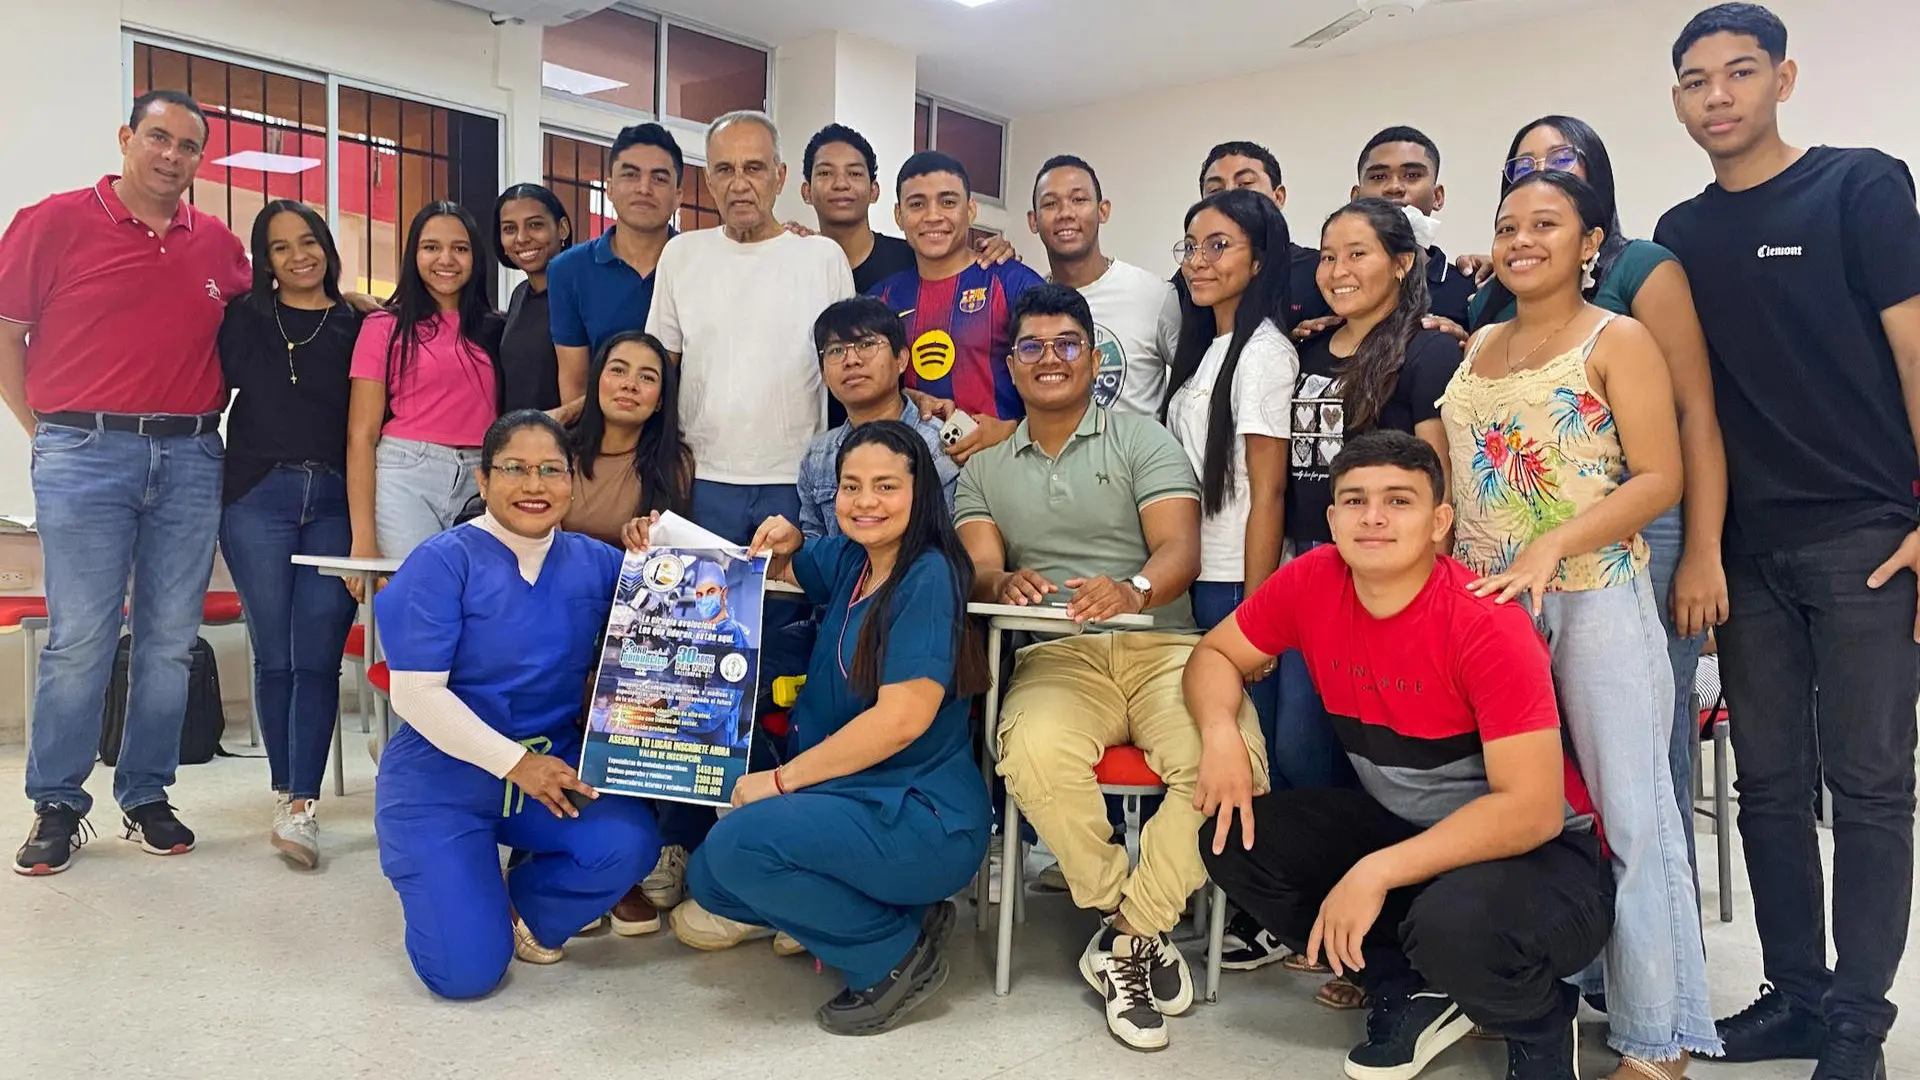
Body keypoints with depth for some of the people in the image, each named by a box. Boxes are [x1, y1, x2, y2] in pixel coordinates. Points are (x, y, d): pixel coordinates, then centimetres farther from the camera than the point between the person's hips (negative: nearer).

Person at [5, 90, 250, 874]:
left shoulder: (219, 246, 10)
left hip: (190, 459, 3)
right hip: (87, 454, -3)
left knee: (170, 640, 6)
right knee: (79, 639, -2)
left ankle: (147, 797, 18)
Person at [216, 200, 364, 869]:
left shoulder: (357, 326, 10)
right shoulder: (244, 319, 10)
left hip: (335, 501, 0)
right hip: (259, 496, 1)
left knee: (319, 656, -5)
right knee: (275, 655, 4)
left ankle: (300, 806, -3)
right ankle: (287, 787, 18)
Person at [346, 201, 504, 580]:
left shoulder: (495, 330, 14)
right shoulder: (385, 327, 5)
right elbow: (361, 436, 0)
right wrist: (363, 540, -7)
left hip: (481, 482, 3)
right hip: (406, 478, -3)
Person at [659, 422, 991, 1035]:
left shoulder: (929, 578, -18)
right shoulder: (848, 558, 6)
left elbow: (902, 719, -25)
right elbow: (780, 570, 28)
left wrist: (782, 778, -17)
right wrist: (785, 543, 3)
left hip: (929, 821, -9)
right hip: (856, 799, 9)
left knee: (741, 842, -25)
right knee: (708, 883, 10)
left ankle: (900, 951, -7)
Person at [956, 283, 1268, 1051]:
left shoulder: (1144, 440, 8)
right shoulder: (983, 470, 17)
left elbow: (1179, 549, -6)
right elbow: (977, 570, 3)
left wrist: (1133, 590, -29)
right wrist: (1003, 584, -22)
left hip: (1161, 647, -1)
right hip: (1057, 655, 1)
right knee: (1034, 753, -34)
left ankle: (1126, 940, -11)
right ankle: (1140, 929, -10)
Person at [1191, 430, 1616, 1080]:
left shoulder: (1487, 625, -25)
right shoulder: (1312, 582, -10)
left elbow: (1531, 811, -27)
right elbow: (1217, 654, 5)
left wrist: (1376, 874, -32)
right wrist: (1220, 736, -18)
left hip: (1539, 853, -6)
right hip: (1400, 826, 6)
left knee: (1453, 925, -37)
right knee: (1235, 839, -12)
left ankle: (1542, 1020, 2)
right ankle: (1414, 994, 6)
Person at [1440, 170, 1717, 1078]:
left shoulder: (1617, 340, -1)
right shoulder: (1479, 347, 15)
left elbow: (1660, 478, -9)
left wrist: (1551, 545, -20)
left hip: (1597, 599, -5)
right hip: (1483, 603, 5)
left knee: (1631, 812, -2)